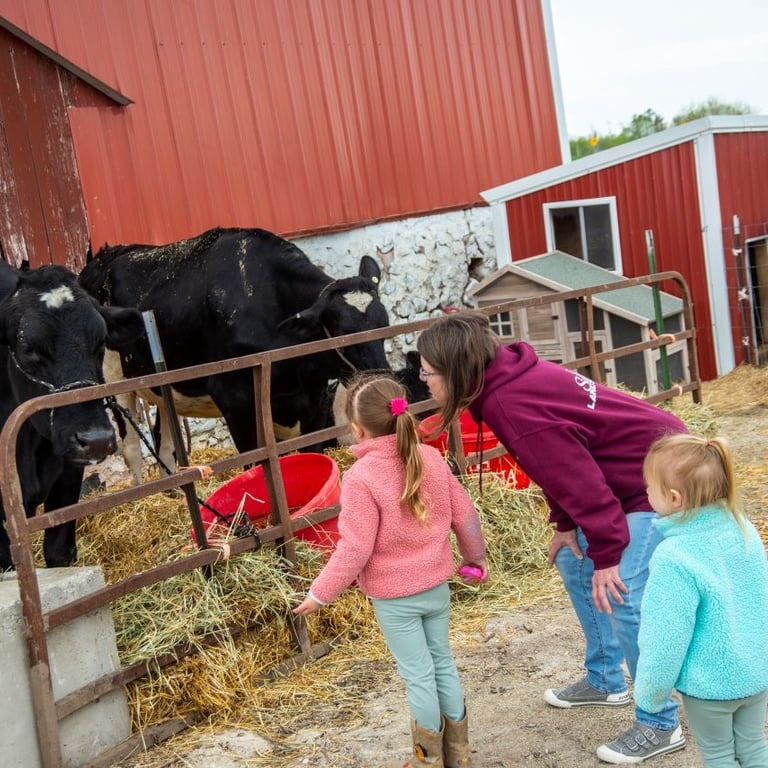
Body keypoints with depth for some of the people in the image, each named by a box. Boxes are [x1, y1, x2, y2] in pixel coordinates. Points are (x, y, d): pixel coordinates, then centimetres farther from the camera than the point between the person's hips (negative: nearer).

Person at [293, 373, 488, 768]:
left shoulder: (360, 477, -22)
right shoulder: (431, 458, -5)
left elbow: (354, 550, -21)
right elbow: (464, 514, 4)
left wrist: (319, 593, -9)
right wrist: (475, 555, 21)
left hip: (393, 596, -5)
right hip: (436, 586, 6)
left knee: (418, 676, 7)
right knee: (443, 664, 19)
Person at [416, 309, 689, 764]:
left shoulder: (510, 404, -29)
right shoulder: (512, 380, 1)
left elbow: (575, 474, -28)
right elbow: (562, 464, 9)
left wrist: (606, 554, -20)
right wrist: (566, 525, 6)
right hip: (631, 472, 11)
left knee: (624, 600, -11)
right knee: (573, 561, 18)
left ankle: (661, 726, 5)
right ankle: (605, 682, 32)